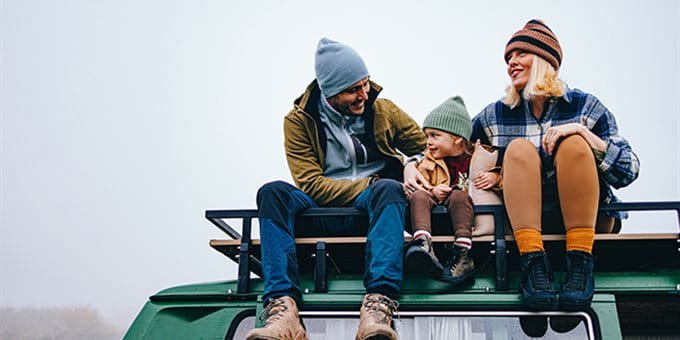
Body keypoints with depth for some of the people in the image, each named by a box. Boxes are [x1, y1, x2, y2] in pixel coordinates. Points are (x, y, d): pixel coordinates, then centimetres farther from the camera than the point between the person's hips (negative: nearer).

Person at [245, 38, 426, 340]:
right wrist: (369, 186, -12)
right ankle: (282, 308, -44)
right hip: (321, 212, 0)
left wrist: (414, 166, -9)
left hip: (373, 210, 1)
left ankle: (379, 304, -51)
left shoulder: (384, 111, 10)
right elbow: (311, 184, -5)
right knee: (273, 192, -28)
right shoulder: (299, 120, 3)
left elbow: (428, 148, 15)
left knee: (389, 188, -34)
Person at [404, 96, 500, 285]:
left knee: (458, 195, -34)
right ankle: (423, 243, -50)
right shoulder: (429, 161, 15)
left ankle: (463, 254, -44)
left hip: (466, 207, -2)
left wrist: (495, 177, -13)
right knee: (418, 196, -26)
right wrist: (432, 191, -11)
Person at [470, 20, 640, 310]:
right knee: (519, 148, -20)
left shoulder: (585, 107, 4)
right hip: (526, 221, 1)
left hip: (586, 218, -1)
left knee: (573, 144, -23)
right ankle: (533, 263, -35)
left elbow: (629, 171, -4)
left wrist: (582, 131, -16)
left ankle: (580, 263, -31)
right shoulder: (496, 115, 9)